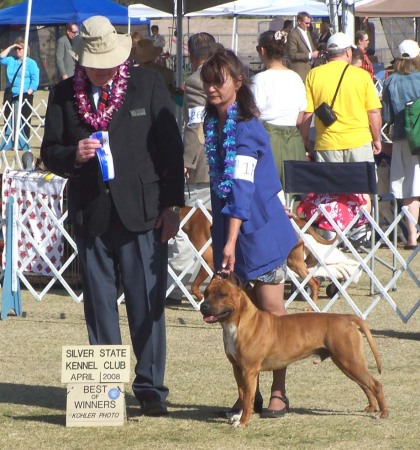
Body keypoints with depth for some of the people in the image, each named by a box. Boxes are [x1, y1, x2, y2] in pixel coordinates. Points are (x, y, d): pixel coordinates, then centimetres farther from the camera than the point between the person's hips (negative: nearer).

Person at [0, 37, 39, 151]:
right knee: (9, 121, 3)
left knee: (23, 121, -7)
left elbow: (35, 81, -4)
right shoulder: (11, 61, 17)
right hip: (11, 96, 5)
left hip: (24, 96, -5)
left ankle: (24, 144, -5)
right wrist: (10, 48, 5)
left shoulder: (31, 63, 1)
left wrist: (28, 93, -14)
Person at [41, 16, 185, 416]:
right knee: (99, 304, 7)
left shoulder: (148, 85, 1)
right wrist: (74, 155, -13)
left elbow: (170, 147, 2)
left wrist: (171, 206, -2)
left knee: (147, 304, -2)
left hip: (142, 213, -2)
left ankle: (150, 388, 4)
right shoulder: (64, 95, 5)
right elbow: (49, 153, 10)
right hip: (91, 214, 2)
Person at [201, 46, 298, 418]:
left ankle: (279, 394, 6)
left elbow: (241, 187, -24)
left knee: (271, 313, -1)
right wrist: (225, 240, 16)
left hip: (259, 229, -8)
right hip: (228, 229, 8)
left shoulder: (246, 128, -16)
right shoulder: (214, 123, 8)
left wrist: (232, 241, -30)